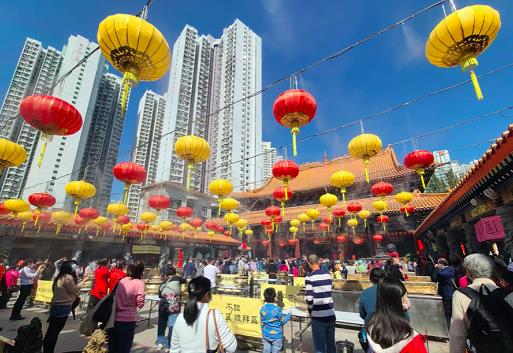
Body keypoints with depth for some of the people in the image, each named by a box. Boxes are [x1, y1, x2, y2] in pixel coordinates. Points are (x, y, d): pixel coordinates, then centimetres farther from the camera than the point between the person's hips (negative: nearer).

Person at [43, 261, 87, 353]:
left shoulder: (60, 277, 8)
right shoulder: (68, 277, -20)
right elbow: (74, 290, -12)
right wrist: (83, 281, -5)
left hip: (56, 306, 9)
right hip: (63, 307, -9)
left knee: (52, 330, 19)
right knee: (55, 331, 4)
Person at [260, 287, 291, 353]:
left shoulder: (262, 309, -5)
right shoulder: (277, 309, -19)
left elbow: (261, 323, 4)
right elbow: (283, 321, -7)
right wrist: (289, 315, 8)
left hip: (266, 335, 4)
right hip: (276, 335, -4)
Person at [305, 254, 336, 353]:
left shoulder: (309, 277, -13)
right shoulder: (328, 275, 3)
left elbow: (309, 298, -17)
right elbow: (329, 293, 9)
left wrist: (310, 311, 0)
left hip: (318, 316, -5)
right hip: (331, 315, 5)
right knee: (331, 344, 19)